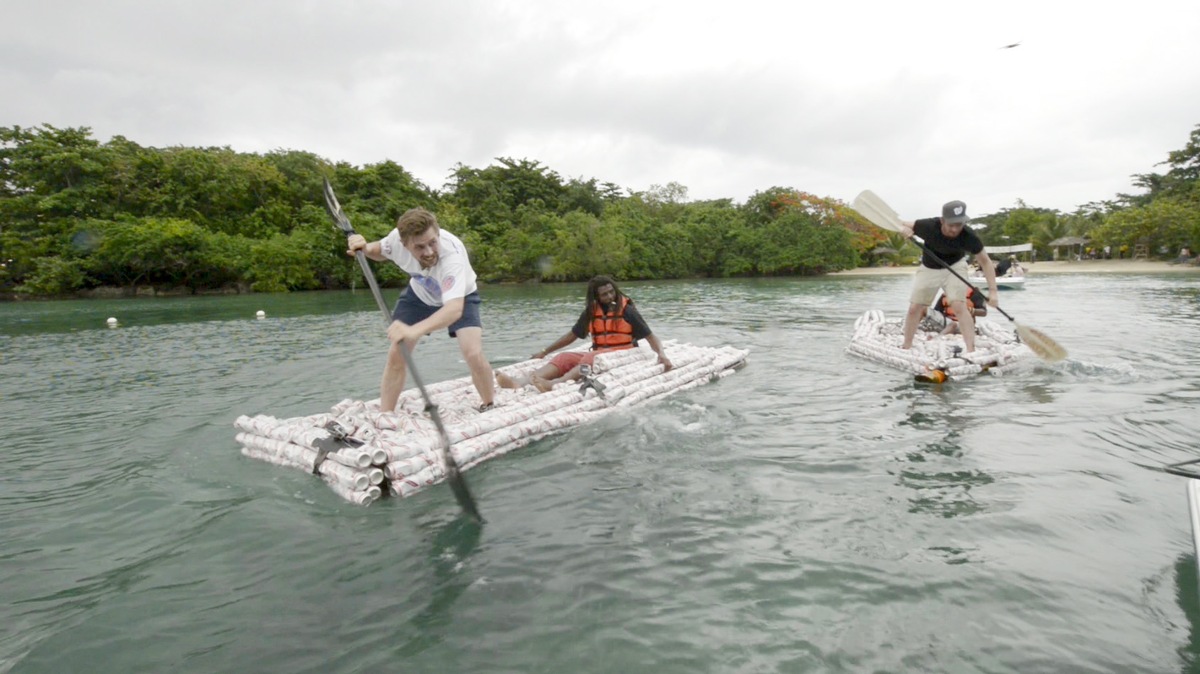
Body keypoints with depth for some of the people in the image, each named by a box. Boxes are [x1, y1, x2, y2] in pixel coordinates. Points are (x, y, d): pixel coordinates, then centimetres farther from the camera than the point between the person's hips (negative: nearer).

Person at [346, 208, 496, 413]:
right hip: (419, 294, 4)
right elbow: (380, 252, -1)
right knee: (395, 355, -6)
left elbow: (454, 309, -58)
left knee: (474, 355, -21)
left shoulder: (452, 254, -43)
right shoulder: (397, 237, -29)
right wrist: (364, 248, -25)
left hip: (459, 297, -3)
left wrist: (414, 331, -73)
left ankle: (489, 408, 5)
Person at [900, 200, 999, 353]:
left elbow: (985, 262, -18)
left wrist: (992, 290, -25)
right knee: (914, 308, 1)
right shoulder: (929, 226, -30)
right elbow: (904, 225, -14)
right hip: (929, 268, 1)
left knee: (959, 306, -19)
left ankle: (971, 351, -17)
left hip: (954, 267, -1)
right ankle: (906, 347, 17)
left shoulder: (968, 237, -28)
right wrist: (905, 229, -40)